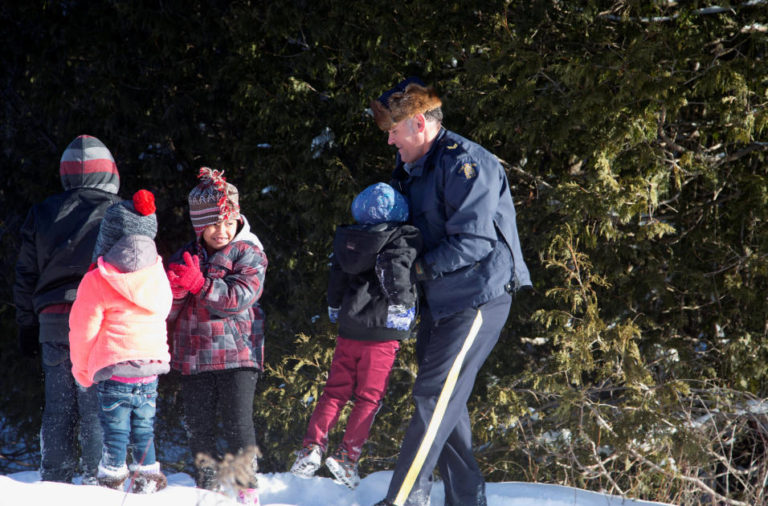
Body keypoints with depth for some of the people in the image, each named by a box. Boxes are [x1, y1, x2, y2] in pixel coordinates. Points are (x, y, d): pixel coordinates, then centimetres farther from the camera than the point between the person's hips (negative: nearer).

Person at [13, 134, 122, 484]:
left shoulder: (42, 215, 10)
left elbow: (25, 276, 12)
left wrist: (27, 326, 18)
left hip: (54, 323, 3)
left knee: (58, 406, 9)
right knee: (99, 407, -1)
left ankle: (54, 479, 10)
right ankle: (98, 476, -5)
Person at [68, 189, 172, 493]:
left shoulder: (96, 282, -9)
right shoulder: (159, 277, 7)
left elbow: (84, 330, -6)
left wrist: (82, 371, 8)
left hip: (114, 368, -5)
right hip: (152, 365, 5)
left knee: (115, 433, -1)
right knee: (144, 431, 14)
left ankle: (111, 483, -1)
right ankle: (148, 483, 17)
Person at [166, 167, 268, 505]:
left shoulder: (248, 253, -1)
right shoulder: (186, 257, 11)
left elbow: (241, 297, -16)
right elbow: (167, 312, 9)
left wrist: (200, 283, -22)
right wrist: (174, 290, -14)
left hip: (237, 353, -5)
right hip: (193, 356, 5)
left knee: (237, 423, -9)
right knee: (198, 427, 8)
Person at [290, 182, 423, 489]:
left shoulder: (348, 238, 8)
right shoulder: (402, 239, -8)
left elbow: (336, 276, 15)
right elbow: (395, 269, -23)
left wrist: (334, 308, 28)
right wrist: (400, 304, -13)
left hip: (348, 328, 5)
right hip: (382, 331, -5)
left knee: (335, 391, 13)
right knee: (369, 397, 3)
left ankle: (312, 446, 1)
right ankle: (347, 457, -3)